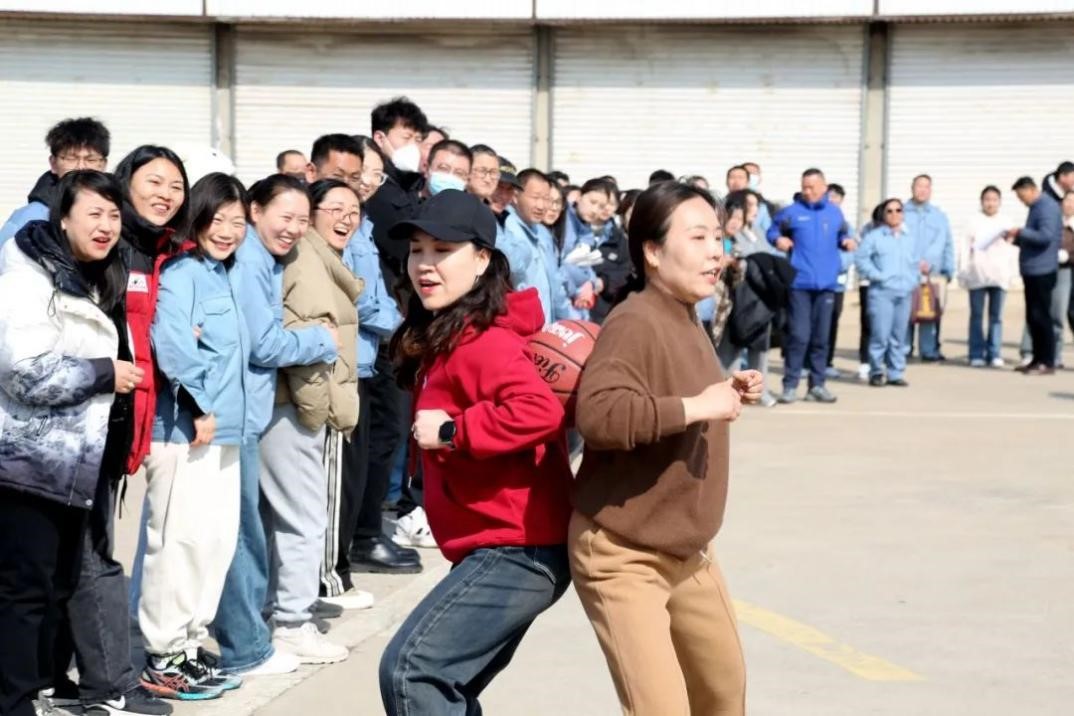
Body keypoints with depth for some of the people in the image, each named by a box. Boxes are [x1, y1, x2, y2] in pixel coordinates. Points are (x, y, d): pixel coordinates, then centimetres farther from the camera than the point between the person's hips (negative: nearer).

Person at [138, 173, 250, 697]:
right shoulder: (181, 272, -10)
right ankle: (161, 659, 1)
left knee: (218, 540, 11)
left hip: (221, 428, 9)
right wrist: (197, 406, -17)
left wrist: (219, 410, 8)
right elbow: (171, 344, -24)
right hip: (183, 428, -9)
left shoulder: (223, 276, 17)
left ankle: (189, 646, 20)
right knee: (179, 540, -6)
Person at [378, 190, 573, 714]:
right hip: (507, 547, 11)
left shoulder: (482, 341, -17)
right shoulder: (439, 337, 13)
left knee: (410, 669, -17)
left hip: (516, 549, -11)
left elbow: (540, 409, -32)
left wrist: (451, 432, -23)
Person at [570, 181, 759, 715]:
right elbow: (597, 414, -38)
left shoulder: (686, 321, 9)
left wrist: (727, 395, 7)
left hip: (686, 551, 10)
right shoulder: (634, 323, -22)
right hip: (620, 555, -10)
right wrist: (695, 406, -32)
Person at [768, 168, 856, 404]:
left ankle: (817, 384, 15)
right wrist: (778, 239, -17)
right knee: (799, 335, -8)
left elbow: (842, 235, 19)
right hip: (800, 282, -4)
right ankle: (790, 385, -2)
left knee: (821, 336, 8)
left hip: (826, 283, 4)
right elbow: (773, 230, 4)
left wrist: (846, 242, -3)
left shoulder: (835, 212, 10)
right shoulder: (792, 212, -1)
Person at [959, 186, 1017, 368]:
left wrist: (1010, 272, 1)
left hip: (999, 275, 1)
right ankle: (977, 355, 2)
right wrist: (963, 272, -1)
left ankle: (994, 354, 4)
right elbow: (966, 247, 5)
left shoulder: (1006, 223, 10)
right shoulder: (974, 221, 7)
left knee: (996, 316, 1)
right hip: (977, 275, -1)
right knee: (976, 315, 0)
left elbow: (1011, 250, 11)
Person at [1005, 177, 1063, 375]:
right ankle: (1038, 359, 17)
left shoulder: (1048, 207, -13)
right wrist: (1016, 239, 10)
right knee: (1033, 317, 11)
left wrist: (1021, 232, -14)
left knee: (1041, 317, -8)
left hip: (1042, 271, -10)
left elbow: (1046, 236, -24)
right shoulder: (1036, 207, 18)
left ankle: (1047, 363, -4)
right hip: (1031, 271, 10)